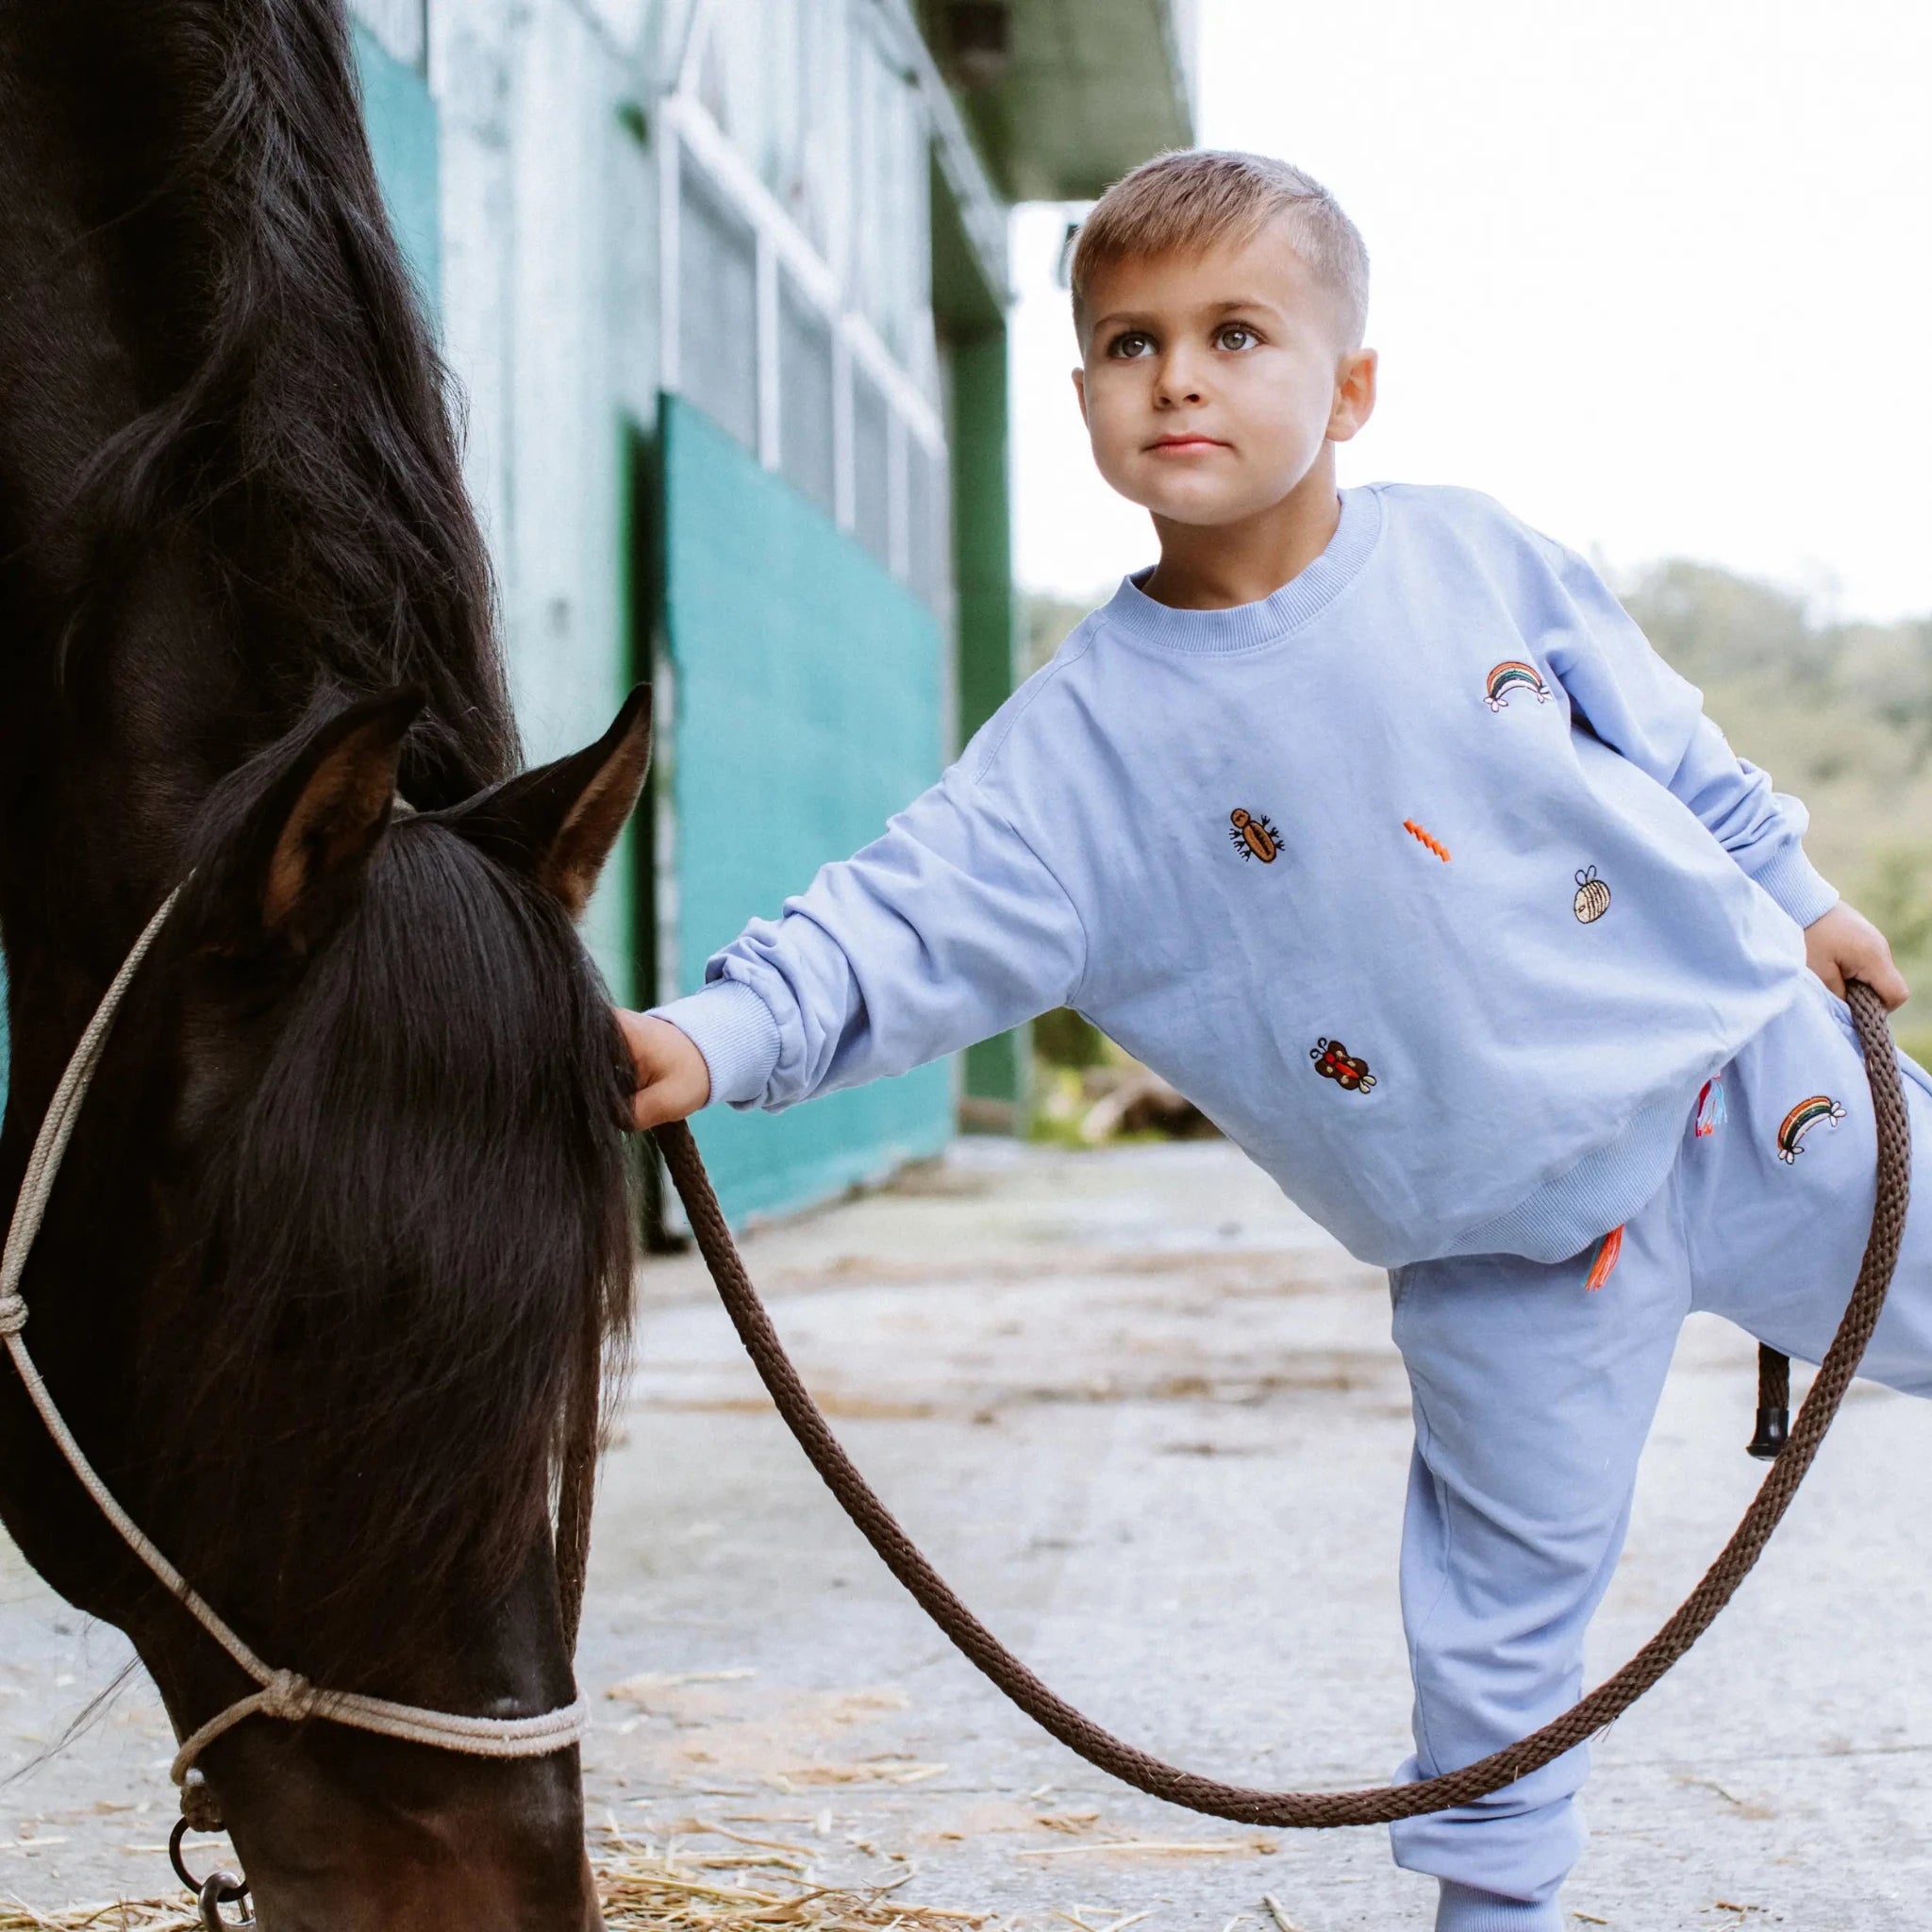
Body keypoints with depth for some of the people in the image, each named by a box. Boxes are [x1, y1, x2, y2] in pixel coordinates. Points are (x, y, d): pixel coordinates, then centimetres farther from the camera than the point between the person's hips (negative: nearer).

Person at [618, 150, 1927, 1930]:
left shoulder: (1471, 553, -5)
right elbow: (915, 916, -20)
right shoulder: (1092, 734, -11)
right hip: (1513, 1246, -1)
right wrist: (719, 1037, -35)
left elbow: (1667, 742, 10)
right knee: (1506, 1594, 9)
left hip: (1742, 1075, 1)